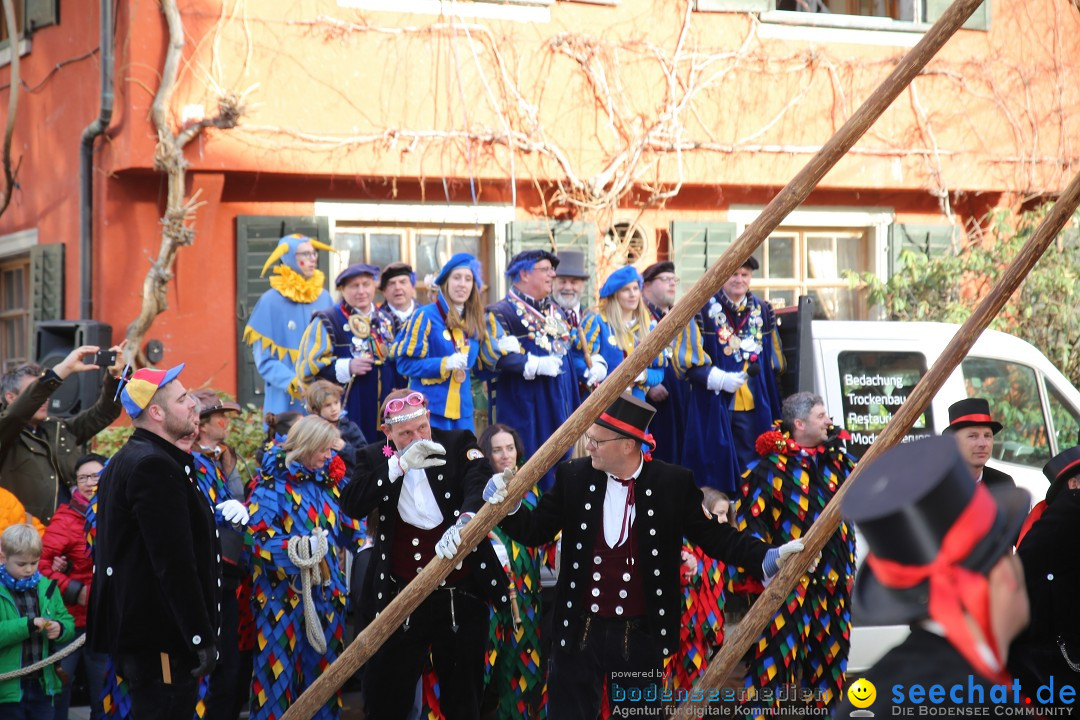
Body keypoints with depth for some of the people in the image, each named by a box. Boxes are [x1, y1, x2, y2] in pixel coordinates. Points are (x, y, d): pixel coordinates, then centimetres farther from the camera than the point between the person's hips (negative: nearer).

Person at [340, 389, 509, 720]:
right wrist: (400, 464, -25)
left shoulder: (458, 444, -3)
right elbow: (351, 505, -15)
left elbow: (482, 486, -21)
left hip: (461, 597, 0)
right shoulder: (375, 458, 2)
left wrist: (464, 521, -42)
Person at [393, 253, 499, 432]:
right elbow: (405, 363, -8)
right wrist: (444, 364, -19)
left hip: (463, 410, 5)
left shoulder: (474, 322, 13)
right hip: (430, 408, -5)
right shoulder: (426, 316, -3)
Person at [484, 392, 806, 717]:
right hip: (579, 631, 1)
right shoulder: (573, 477, -3)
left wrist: (766, 557, -14)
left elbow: (712, 536, -2)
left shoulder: (674, 483, -7)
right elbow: (536, 531, 1)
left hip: (641, 635, -1)